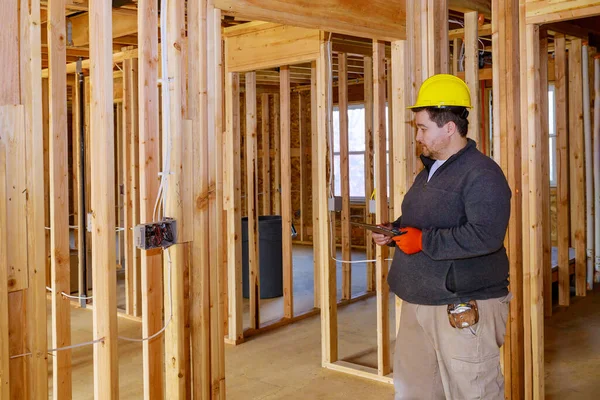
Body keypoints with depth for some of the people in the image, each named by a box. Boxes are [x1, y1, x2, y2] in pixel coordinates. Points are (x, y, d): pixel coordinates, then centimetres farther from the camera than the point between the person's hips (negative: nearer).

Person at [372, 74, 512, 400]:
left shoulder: (481, 173, -15)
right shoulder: (429, 171, 16)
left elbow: (486, 235, -28)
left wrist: (423, 241, -23)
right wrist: (393, 232, 7)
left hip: (464, 307, -9)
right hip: (419, 302, 9)